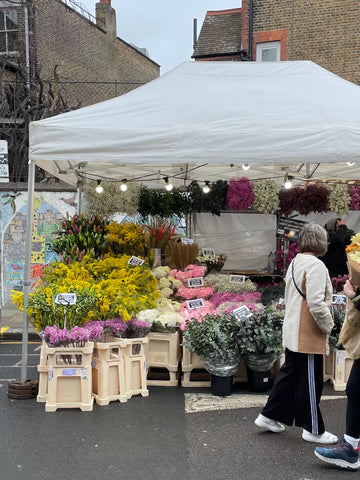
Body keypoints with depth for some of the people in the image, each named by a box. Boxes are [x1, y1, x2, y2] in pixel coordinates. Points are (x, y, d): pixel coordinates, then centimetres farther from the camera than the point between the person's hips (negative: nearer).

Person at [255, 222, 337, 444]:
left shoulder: (295, 262, 10)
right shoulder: (315, 265, -19)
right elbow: (316, 303, -26)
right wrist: (328, 325, -10)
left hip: (293, 332, 9)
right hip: (309, 335, -9)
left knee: (290, 374, 19)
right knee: (310, 382, 4)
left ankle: (269, 416, 27)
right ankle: (313, 430, 18)